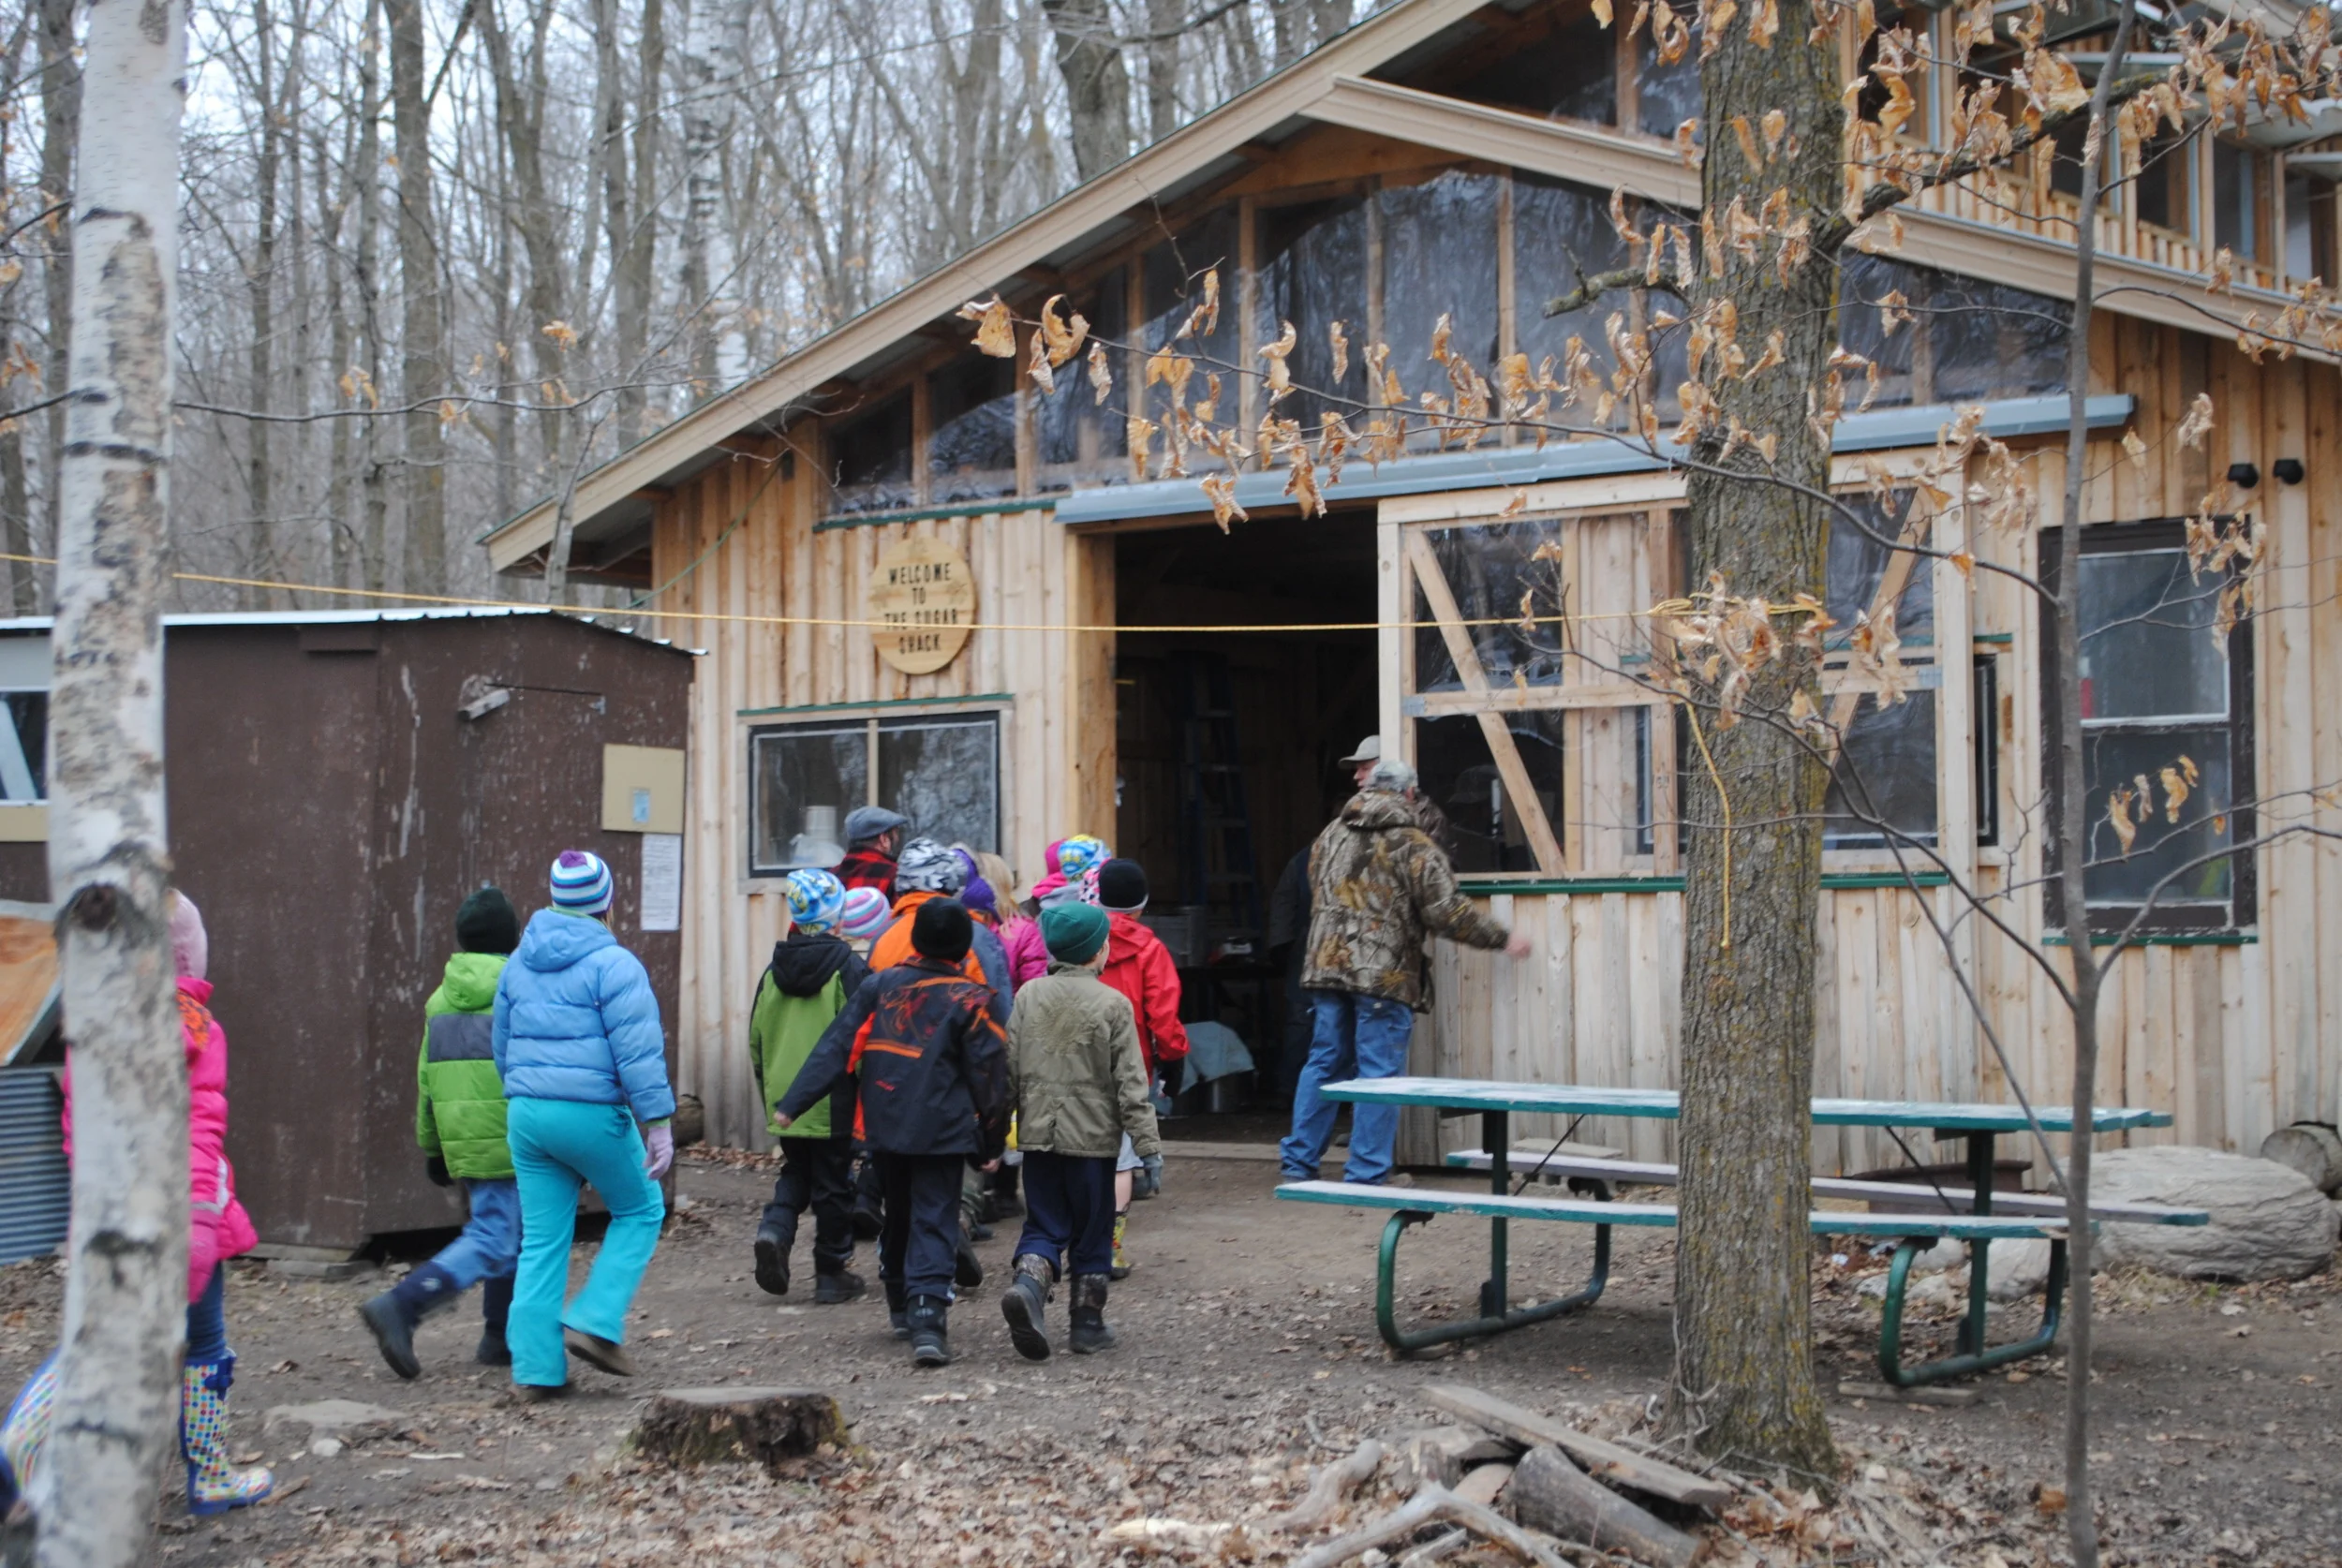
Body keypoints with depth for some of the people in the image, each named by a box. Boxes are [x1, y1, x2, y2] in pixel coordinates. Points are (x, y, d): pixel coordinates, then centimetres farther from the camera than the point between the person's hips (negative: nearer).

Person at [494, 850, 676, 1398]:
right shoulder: (612, 964, -10)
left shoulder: (519, 964, 13)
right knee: (640, 1210, 14)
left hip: (526, 1116, 6)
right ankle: (595, 1323, 2)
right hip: (592, 1115, -6)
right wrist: (658, 1122, -13)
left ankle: (536, 1368, 7)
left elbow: (503, 1046, 21)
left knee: (541, 1241, 9)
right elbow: (638, 1052, -15)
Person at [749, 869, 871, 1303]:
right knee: (833, 1183, 7)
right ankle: (832, 1274, 14)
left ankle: (774, 1230, -4)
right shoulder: (848, 969, -11)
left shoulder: (774, 970, 5)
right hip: (832, 1102, -4)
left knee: (796, 1172, 22)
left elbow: (756, 1039, 11)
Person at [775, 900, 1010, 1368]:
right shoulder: (973, 1000, -6)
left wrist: (793, 1103, 2)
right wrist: (991, 1144, 5)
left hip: (885, 1128, 4)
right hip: (942, 1132, -4)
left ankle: (901, 1306, 35)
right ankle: (927, 1316, -20)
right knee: (933, 1225, -5)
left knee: (898, 1216, 22)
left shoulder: (880, 986, 3)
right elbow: (989, 1076, -4)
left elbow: (836, 1048, 2)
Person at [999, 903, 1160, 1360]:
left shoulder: (1028, 996, 3)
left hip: (1037, 1135, 3)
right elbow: (1130, 1083, -10)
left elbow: (1009, 1070, 5)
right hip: (1092, 1137, -3)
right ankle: (1087, 1323, 14)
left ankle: (1028, 1284, -18)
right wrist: (1147, 1145, -7)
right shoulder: (1112, 1004, -8)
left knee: (1044, 1225, 9)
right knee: (1091, 1232, 9)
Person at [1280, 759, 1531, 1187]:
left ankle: (1299, 1161, 15)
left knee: (1324, 1062, 14)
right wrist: (1502, 939, 2)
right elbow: (1447, 913, -8)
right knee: (1379, 1074, -1)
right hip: (1384, 975, -6)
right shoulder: (1412, 845, -5)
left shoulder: (1330, 836, 13)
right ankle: (1366, 1176, 0)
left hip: (1327, 967, 6)